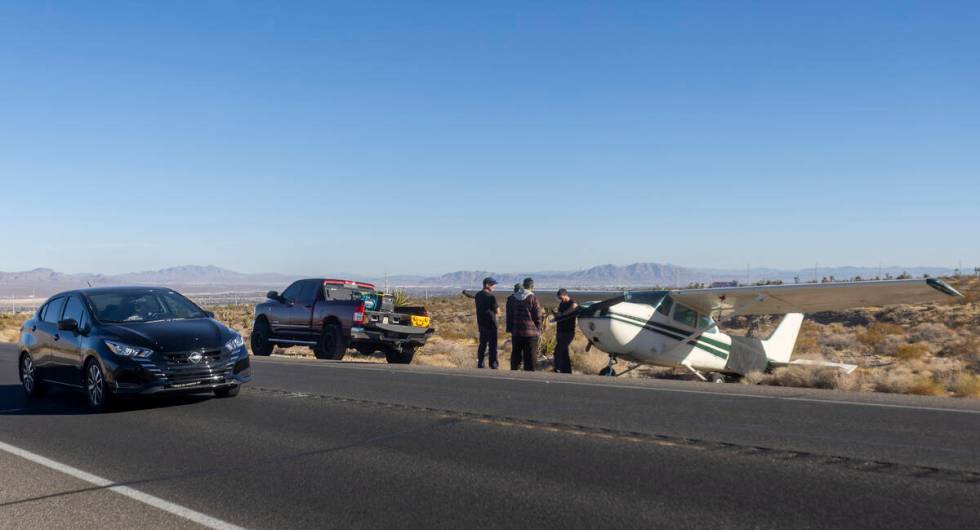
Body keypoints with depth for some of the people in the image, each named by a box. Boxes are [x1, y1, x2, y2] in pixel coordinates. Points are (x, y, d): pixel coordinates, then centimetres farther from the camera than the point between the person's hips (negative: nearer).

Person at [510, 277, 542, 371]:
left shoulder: (514, 298, 8)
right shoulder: (533, 298, -9)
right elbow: (537, 316, -7)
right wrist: (539, 331, 3)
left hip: (517, 331, 5)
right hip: (531, 332, -5)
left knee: (516, 355, 13)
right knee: (529, 356, 0)